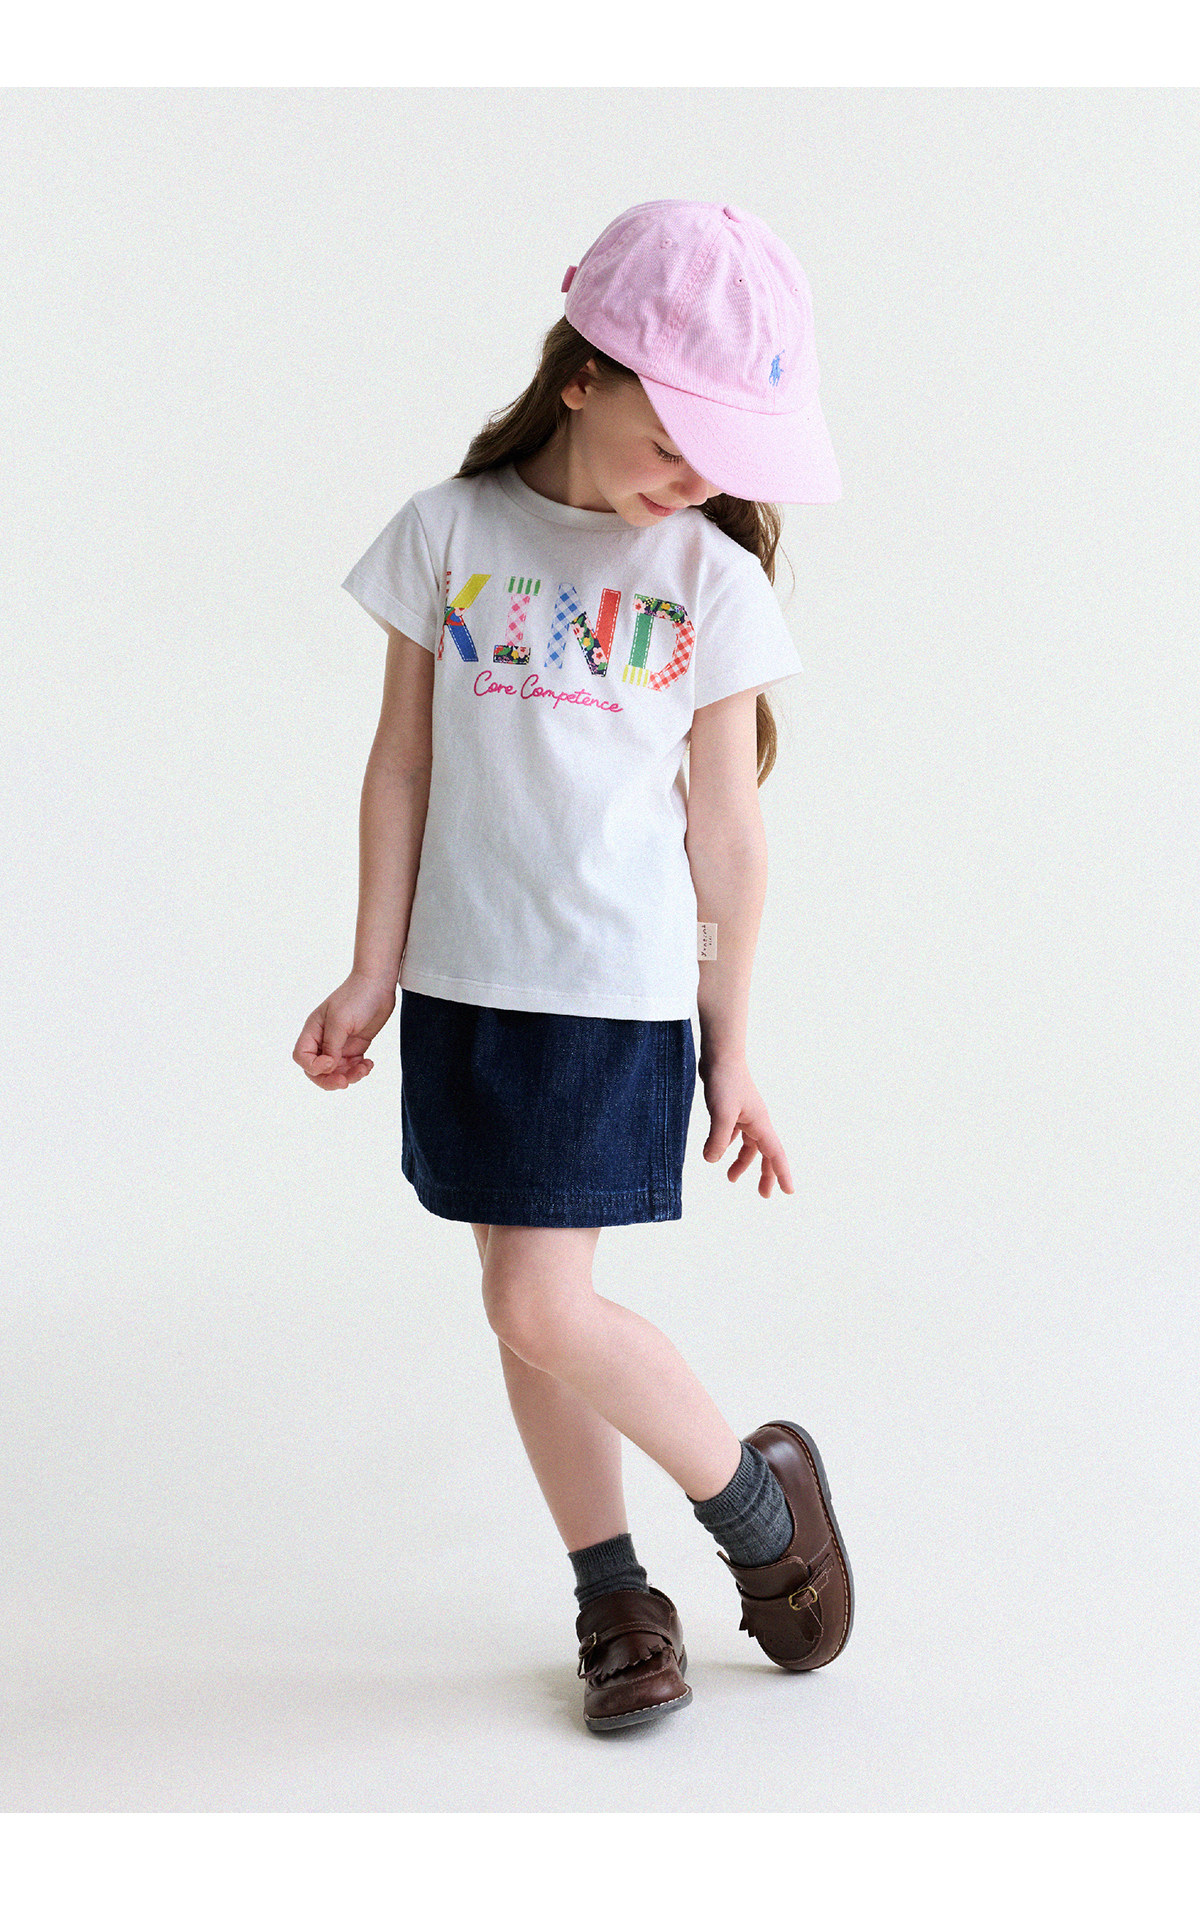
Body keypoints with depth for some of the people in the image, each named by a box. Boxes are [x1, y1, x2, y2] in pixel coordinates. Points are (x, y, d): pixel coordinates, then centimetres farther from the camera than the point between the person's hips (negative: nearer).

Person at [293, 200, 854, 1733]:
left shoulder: (714, 577, -1)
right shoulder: (449, 531, 0)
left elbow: (725, 828, 2)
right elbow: (405, 762, 5)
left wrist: (731, 1049, 5)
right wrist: (372, 973, 4)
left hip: (619, 989, -2)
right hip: (462, 978, 3)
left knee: (545, 1309, -8)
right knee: (525, 1307, 8)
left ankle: (757, 1491, 16)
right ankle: (613, 1595, 24)